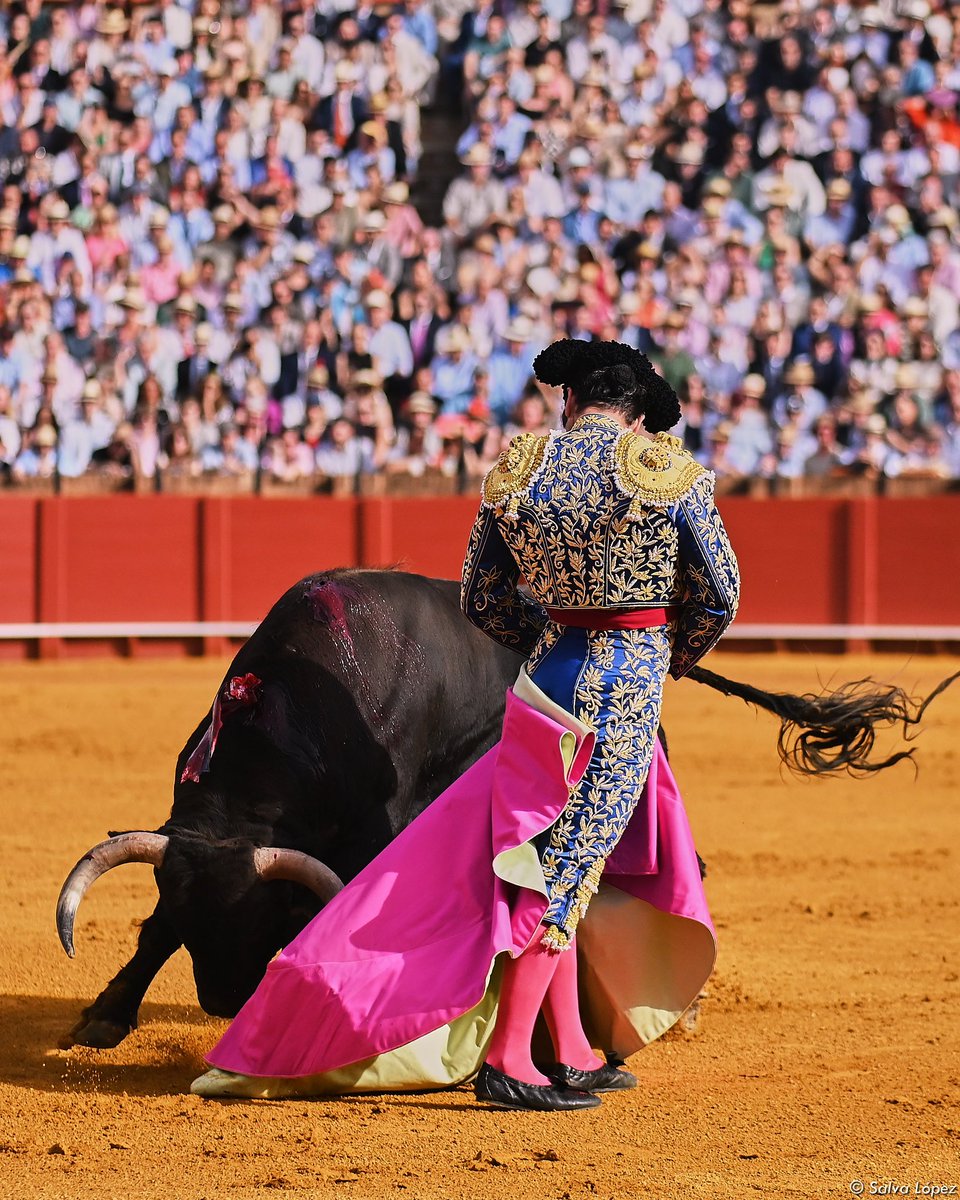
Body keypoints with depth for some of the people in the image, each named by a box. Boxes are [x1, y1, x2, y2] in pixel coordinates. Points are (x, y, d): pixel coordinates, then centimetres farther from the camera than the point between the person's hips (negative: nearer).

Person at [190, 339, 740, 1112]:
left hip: (553, 672, 4)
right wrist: (673, 657, 17)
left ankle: (574, 1054, 19)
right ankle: (506, 1061, -6)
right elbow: (719, 593, -1)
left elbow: (485, 601, 11)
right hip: (631, 690, -4)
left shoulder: (515, 472, 5)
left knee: (554, 865, 16)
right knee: (566, 870, -4)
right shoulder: (669, 473, -7)